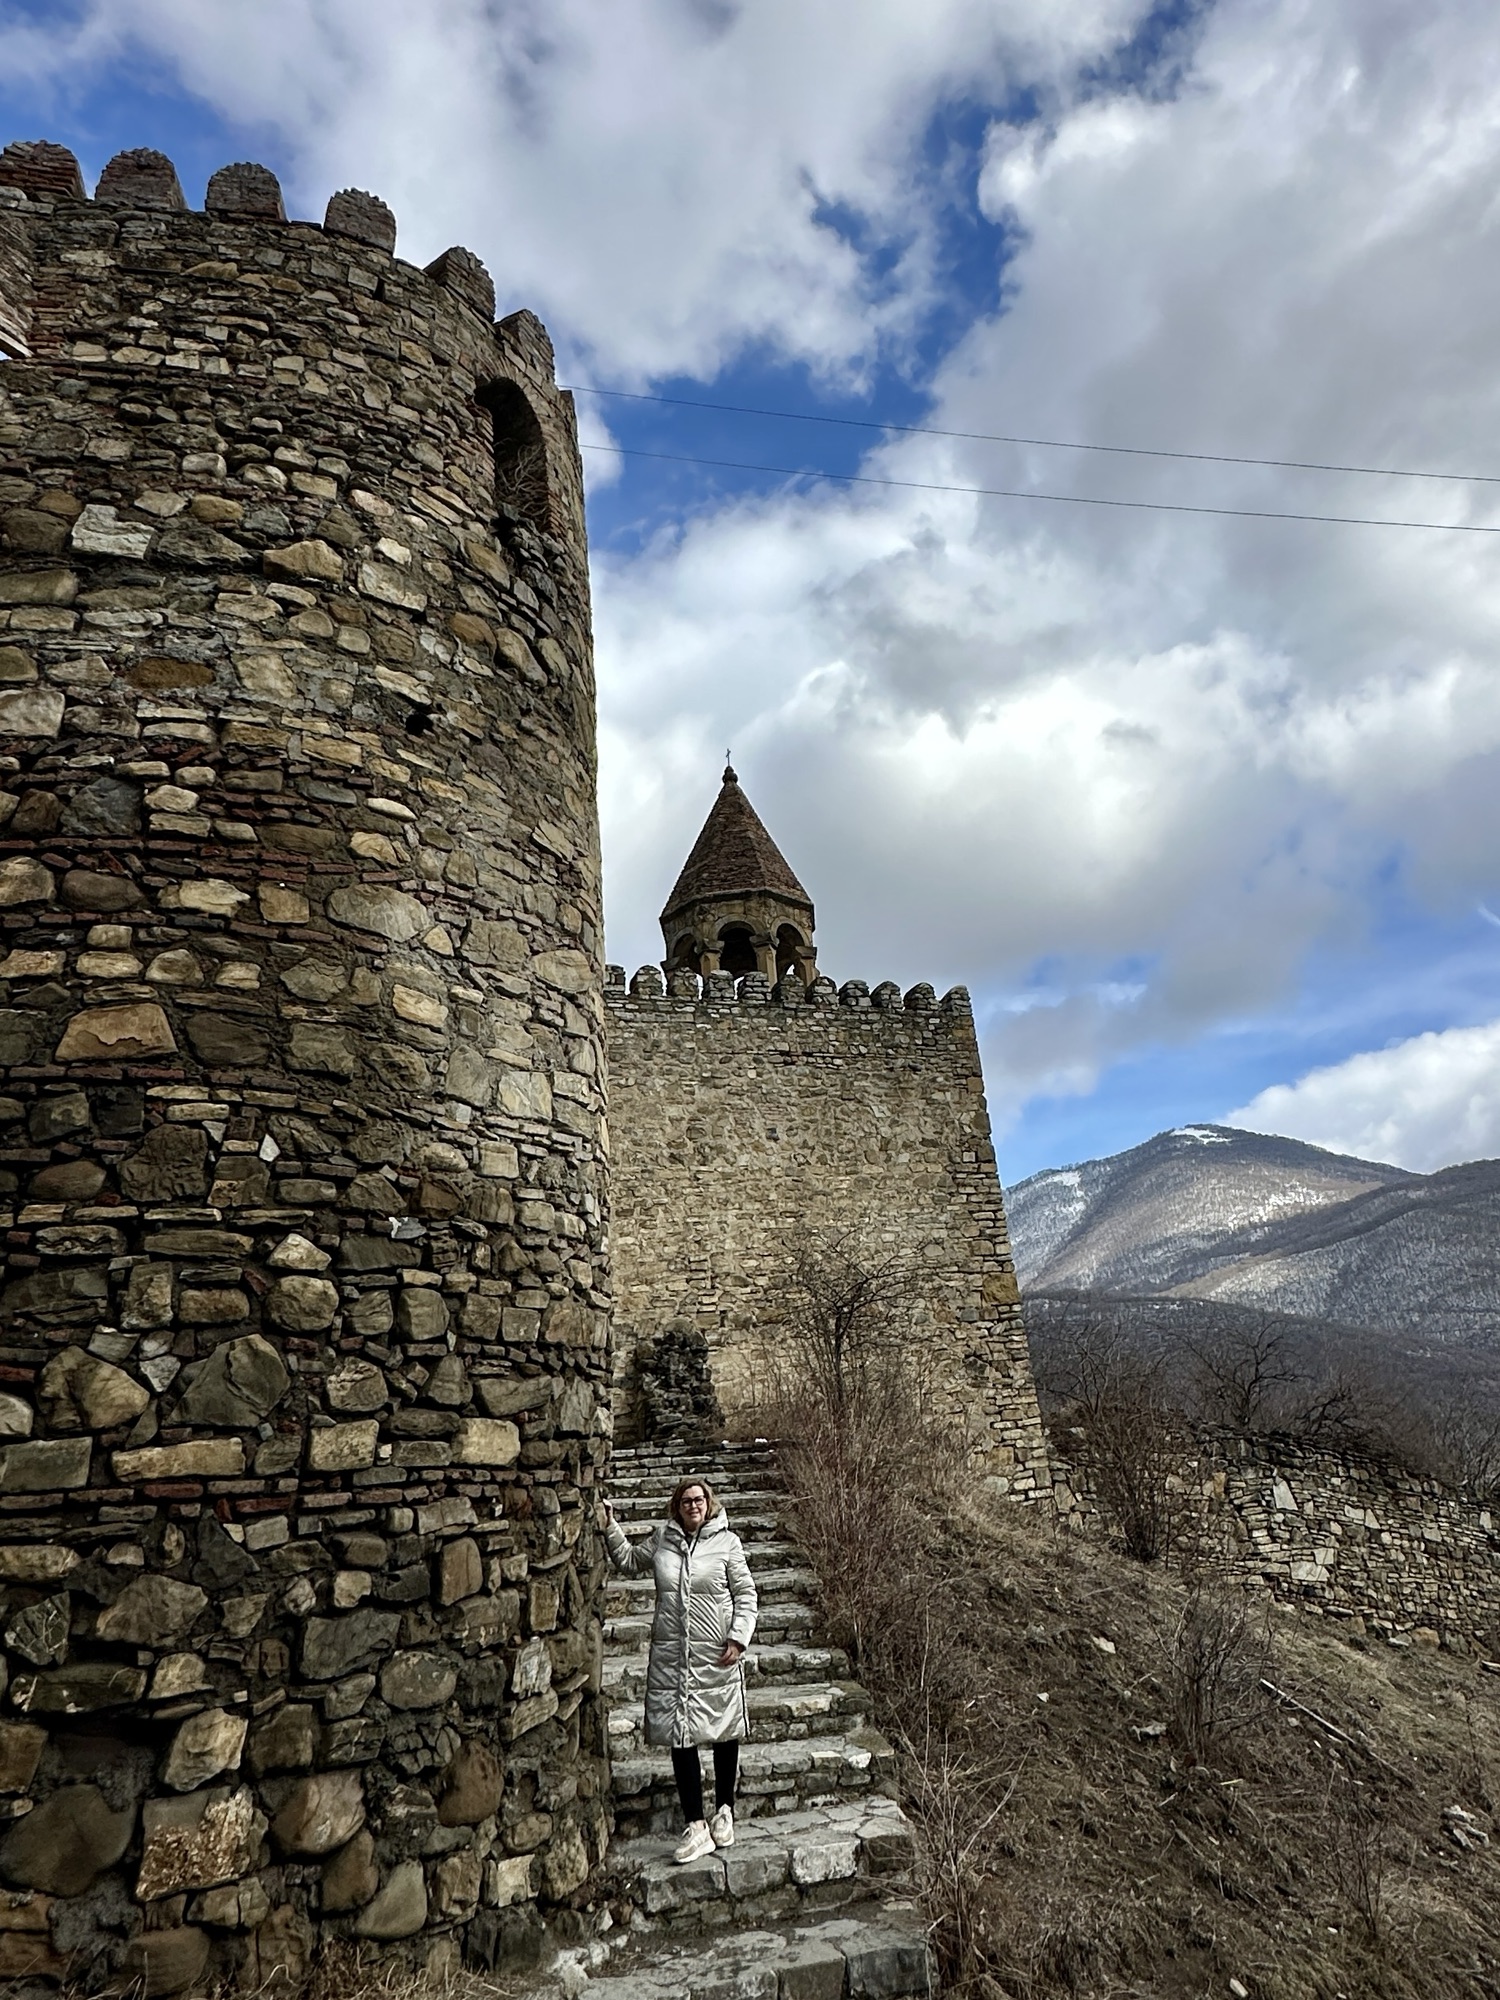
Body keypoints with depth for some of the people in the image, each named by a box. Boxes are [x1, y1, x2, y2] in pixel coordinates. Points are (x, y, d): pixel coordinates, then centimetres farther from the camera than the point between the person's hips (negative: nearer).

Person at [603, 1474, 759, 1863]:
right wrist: (610, 1527, 9)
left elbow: (746, 1595, -2)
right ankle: (696, 1827, 14)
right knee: (680, 1738, 2)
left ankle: (724, 1810, 33)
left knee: (725, 1734, 12)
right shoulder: (663, 1539, 3)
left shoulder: (726, 1542, -6)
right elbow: (629, 1561, 20)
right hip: (671, 1657, 2)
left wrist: (738, 1639, -10)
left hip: (717, 1657, -2)